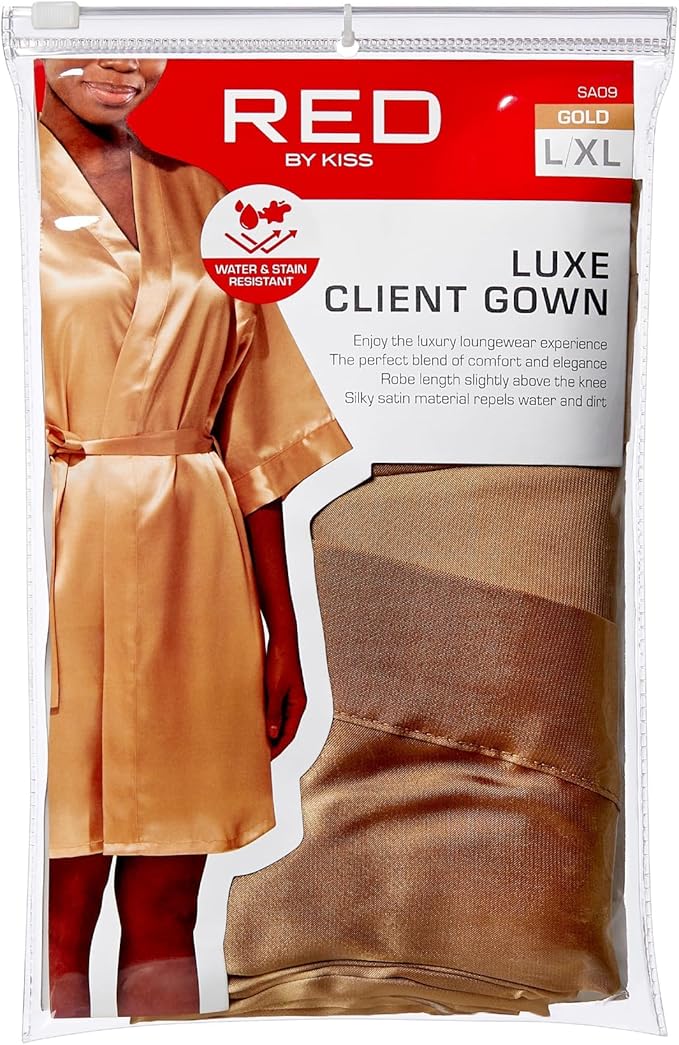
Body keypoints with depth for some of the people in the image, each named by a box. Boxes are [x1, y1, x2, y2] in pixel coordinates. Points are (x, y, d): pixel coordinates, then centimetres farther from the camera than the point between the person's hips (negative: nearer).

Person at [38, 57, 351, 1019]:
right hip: (62, 564, -3)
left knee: (167, 905, 11)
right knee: (60, 906, 6)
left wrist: (282, 628, 7)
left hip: (195, 570, 3)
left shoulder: (199, 199, 15)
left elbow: (255, 435, 10)